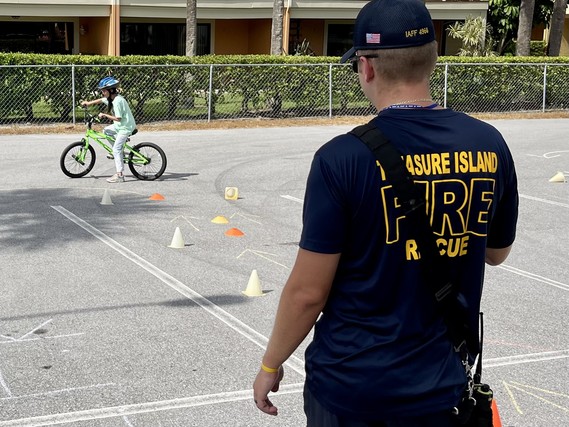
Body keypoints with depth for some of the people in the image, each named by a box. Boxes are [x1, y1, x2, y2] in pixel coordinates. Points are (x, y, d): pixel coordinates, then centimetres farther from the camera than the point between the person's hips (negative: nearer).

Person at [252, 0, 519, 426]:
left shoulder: (343, 158, -18)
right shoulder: (489, 145, -6)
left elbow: (308, 292, -14)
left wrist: (271, 365, 1)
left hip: (348, 386, -3)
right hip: (440, 389, 4)